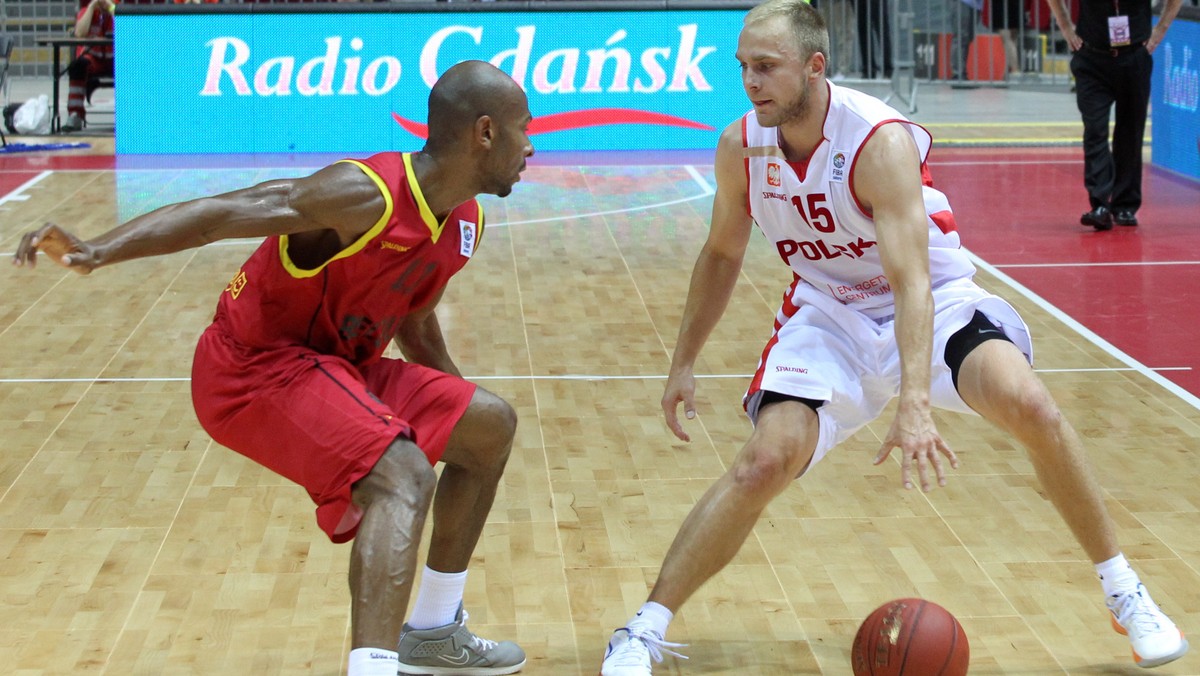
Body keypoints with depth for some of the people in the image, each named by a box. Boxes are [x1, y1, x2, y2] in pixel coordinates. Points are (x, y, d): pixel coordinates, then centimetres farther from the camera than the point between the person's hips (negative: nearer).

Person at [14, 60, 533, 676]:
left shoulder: (464, 223, 3)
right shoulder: (366, 195, -25)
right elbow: (221, 212, -34)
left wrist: (447, 405, 31)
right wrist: (97, 250, -46)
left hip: (337, 366, 10)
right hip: (254, 369, -10)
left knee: (489, 426, 16)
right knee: (402, 477, -30)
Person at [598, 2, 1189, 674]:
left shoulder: (882, 141, -28)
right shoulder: (740, 147, -11)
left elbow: (911, 282, -35)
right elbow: (722, 254, 8)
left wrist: (914, 405, -47)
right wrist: (683, 363, 10)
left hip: (935, 301, -3)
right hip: (829, 313, 3)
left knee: (1028, 404, -27)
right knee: (765, 461, -18)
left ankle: (1124, 592, -8)